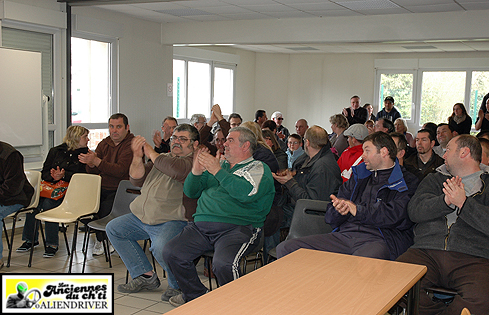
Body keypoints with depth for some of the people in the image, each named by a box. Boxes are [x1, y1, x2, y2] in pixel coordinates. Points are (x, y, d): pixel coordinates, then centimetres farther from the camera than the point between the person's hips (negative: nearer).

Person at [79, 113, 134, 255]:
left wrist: (96, 161, -25)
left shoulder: (132, 145, -9)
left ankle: (101, 240, 4)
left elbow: (120, 171, -22)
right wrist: (91, 163, -16)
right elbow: (92, 171, 9)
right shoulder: (105, 144, 13)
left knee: (104, 209, -28)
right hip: (103, 188, 7)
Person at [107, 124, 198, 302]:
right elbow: (137, 180, 13)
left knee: (161, 247, -35)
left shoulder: (195, 161, -6)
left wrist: (151, 153, -12)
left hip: (172, 221, -9)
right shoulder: (162, 158, 20)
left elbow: (177, 170, -29)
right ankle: (146, 276, 8)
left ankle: (178, 285, -4)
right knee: (113, 228, 11)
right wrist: (138, 157, -6)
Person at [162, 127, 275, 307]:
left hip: (237, 227, -6)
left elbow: (247, 192, -18)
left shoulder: (258, 168, 4)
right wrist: (196, 172, 1)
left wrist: (217, 171, -14)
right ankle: (196, 295, 11)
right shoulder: (219, 163, 23)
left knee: (223, 264, -32)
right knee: (171, 253, -11)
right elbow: (190, 192, 22)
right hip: (201, 225, 6)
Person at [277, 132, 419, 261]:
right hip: (344, 233, 6)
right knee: (285, 248, -10)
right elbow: (330, 217, 20)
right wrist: (338, 210, -4)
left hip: (380, 238, -6)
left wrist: (357, 210, -7)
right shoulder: (358, 176, 26)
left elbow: (393, 215, -11)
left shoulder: (407, 182, 9)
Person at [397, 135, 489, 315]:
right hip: (426, 252, 3)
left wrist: (463, 203, -10)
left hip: (472, 259, -2)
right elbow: (414, 211, 7)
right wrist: (446, 200, -8)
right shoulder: (435, 180, 25)